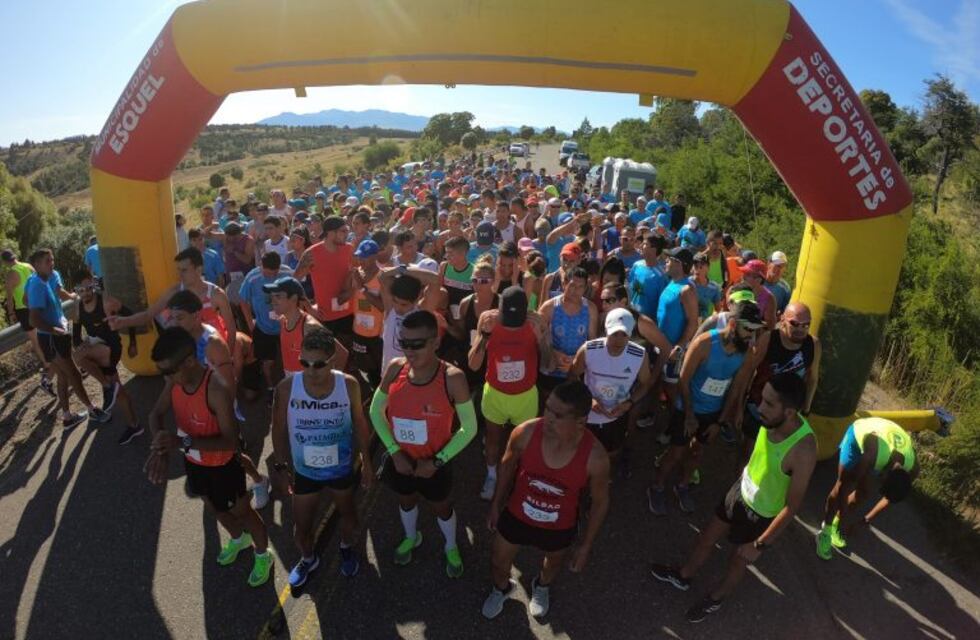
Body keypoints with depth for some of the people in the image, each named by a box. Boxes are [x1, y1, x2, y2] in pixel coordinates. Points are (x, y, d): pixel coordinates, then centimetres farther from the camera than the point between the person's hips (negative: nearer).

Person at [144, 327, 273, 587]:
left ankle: (263, 556, 44)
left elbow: (230, 440, -33)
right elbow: (156, 414, -5)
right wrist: (161, 447, -23)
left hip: (222, 465, -7)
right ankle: (238, 539, 61)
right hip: (193, 460, 7)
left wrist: (184, 441, -40)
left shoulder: (217, 390, -37)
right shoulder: (175, 380, -16)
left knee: (241, 512, 17)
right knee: (213, 507, 31)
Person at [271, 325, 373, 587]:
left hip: (341, 468, 0)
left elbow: (360, 424, -7)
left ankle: (346, 548, 57)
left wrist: (367, 462, -1)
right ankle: (308, 559, 51)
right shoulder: (286, 388, -23)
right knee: (301, 525, 17)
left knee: (348, 513, 24)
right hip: (303, 471, 0)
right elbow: (279, 429, -7)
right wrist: (281, 465, -2)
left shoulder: (349, 385, -23)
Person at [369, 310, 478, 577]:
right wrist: (394, 451, -9)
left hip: (434, 462, -3)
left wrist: (438, 461, -17)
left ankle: (451, 547, 54)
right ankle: (411, 538, 62)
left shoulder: (452, 378, -28)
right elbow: (376, 411, -3)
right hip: (400, 459, 3)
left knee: (441, 506, 23)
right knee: (406, 500, 29)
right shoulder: (395, 369, -18)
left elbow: (469, 428, -17)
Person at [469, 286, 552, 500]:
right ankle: (491, 476, 49)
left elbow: (548, 365, -21)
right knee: (493, 437, 23)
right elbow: (473, 365, -23)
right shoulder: (488, 319, -22)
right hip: (495, 393, 1)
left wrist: (541, 336, -36)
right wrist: (485, 334, -35)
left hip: (526, 395, -1)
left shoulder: (535, 322, -21)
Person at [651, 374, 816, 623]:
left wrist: (760, 545, -17)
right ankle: (683, 576, 50)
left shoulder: (803, 450, -37)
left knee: (738, 560, 21)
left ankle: (715, 599, 51)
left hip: (762, 515, -5)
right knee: (707, 537, 23)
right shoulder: (773, 419, -20)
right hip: (741, 489, 5)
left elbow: (793, 505, -26)